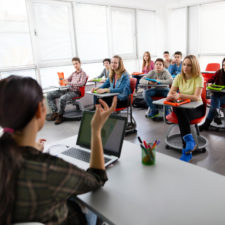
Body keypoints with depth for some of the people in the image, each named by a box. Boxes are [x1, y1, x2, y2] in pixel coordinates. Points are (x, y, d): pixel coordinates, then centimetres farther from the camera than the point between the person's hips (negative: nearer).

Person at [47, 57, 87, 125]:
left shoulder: (83, 73, -2)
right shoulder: (73, 73, 22)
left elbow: (81, 83, -18)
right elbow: (67, 80, 22)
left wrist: (69, 83, -26)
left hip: (75, 92, -8)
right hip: (68, 90, 8)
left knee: (62, 98, -37)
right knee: (49, 95, -3)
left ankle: (60, 115, -15)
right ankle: (54, 112, -7)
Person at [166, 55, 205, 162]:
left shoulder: (199, 78, -9)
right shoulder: (179, 77, 3)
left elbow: (196, 97, -22)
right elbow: (170, 93, -2)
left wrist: (180, 95, -36)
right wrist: (170, 96, -28)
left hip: (196, 107, -3)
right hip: (182, 107, 3)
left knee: (181, 114, -34)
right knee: (179, 111, -34)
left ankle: (186, 151, -29)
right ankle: (190, 141, -32)